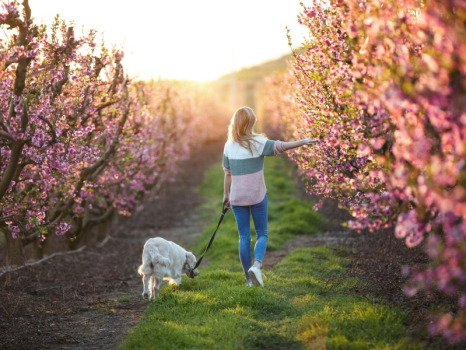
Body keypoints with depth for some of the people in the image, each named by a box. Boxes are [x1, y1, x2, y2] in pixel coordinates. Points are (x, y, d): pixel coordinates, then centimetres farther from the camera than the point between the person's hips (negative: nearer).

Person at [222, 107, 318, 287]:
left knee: (244, 237, 8)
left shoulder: (229, 146, 3)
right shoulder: (257, 142, -8)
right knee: (262, 234, 8)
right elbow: (279, 147, -22)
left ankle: (249, 279, 9)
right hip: (257, 196, -3)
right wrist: (303, 142, -22)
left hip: (237, 198, 3)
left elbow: (227, 173, 8)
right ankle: (256, 265, -18)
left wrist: (226, 194, 18)